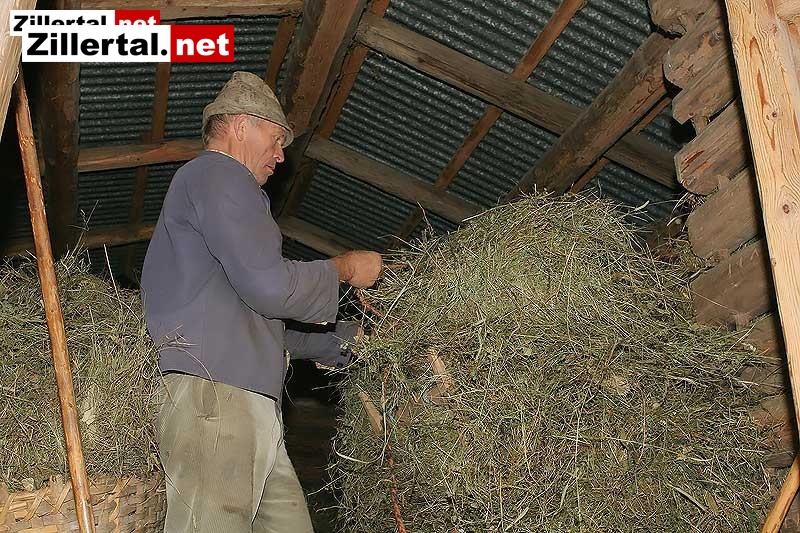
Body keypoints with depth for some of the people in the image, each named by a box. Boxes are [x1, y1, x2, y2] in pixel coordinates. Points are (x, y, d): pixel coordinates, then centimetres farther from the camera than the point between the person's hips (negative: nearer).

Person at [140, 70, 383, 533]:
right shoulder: (219, 174, 0)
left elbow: (256, 322, 33)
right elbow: (270, 286, -14)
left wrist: (347, 339, 31)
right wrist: (346, 268, 4)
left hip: (248, 406, 10)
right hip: (214, 394, -10)